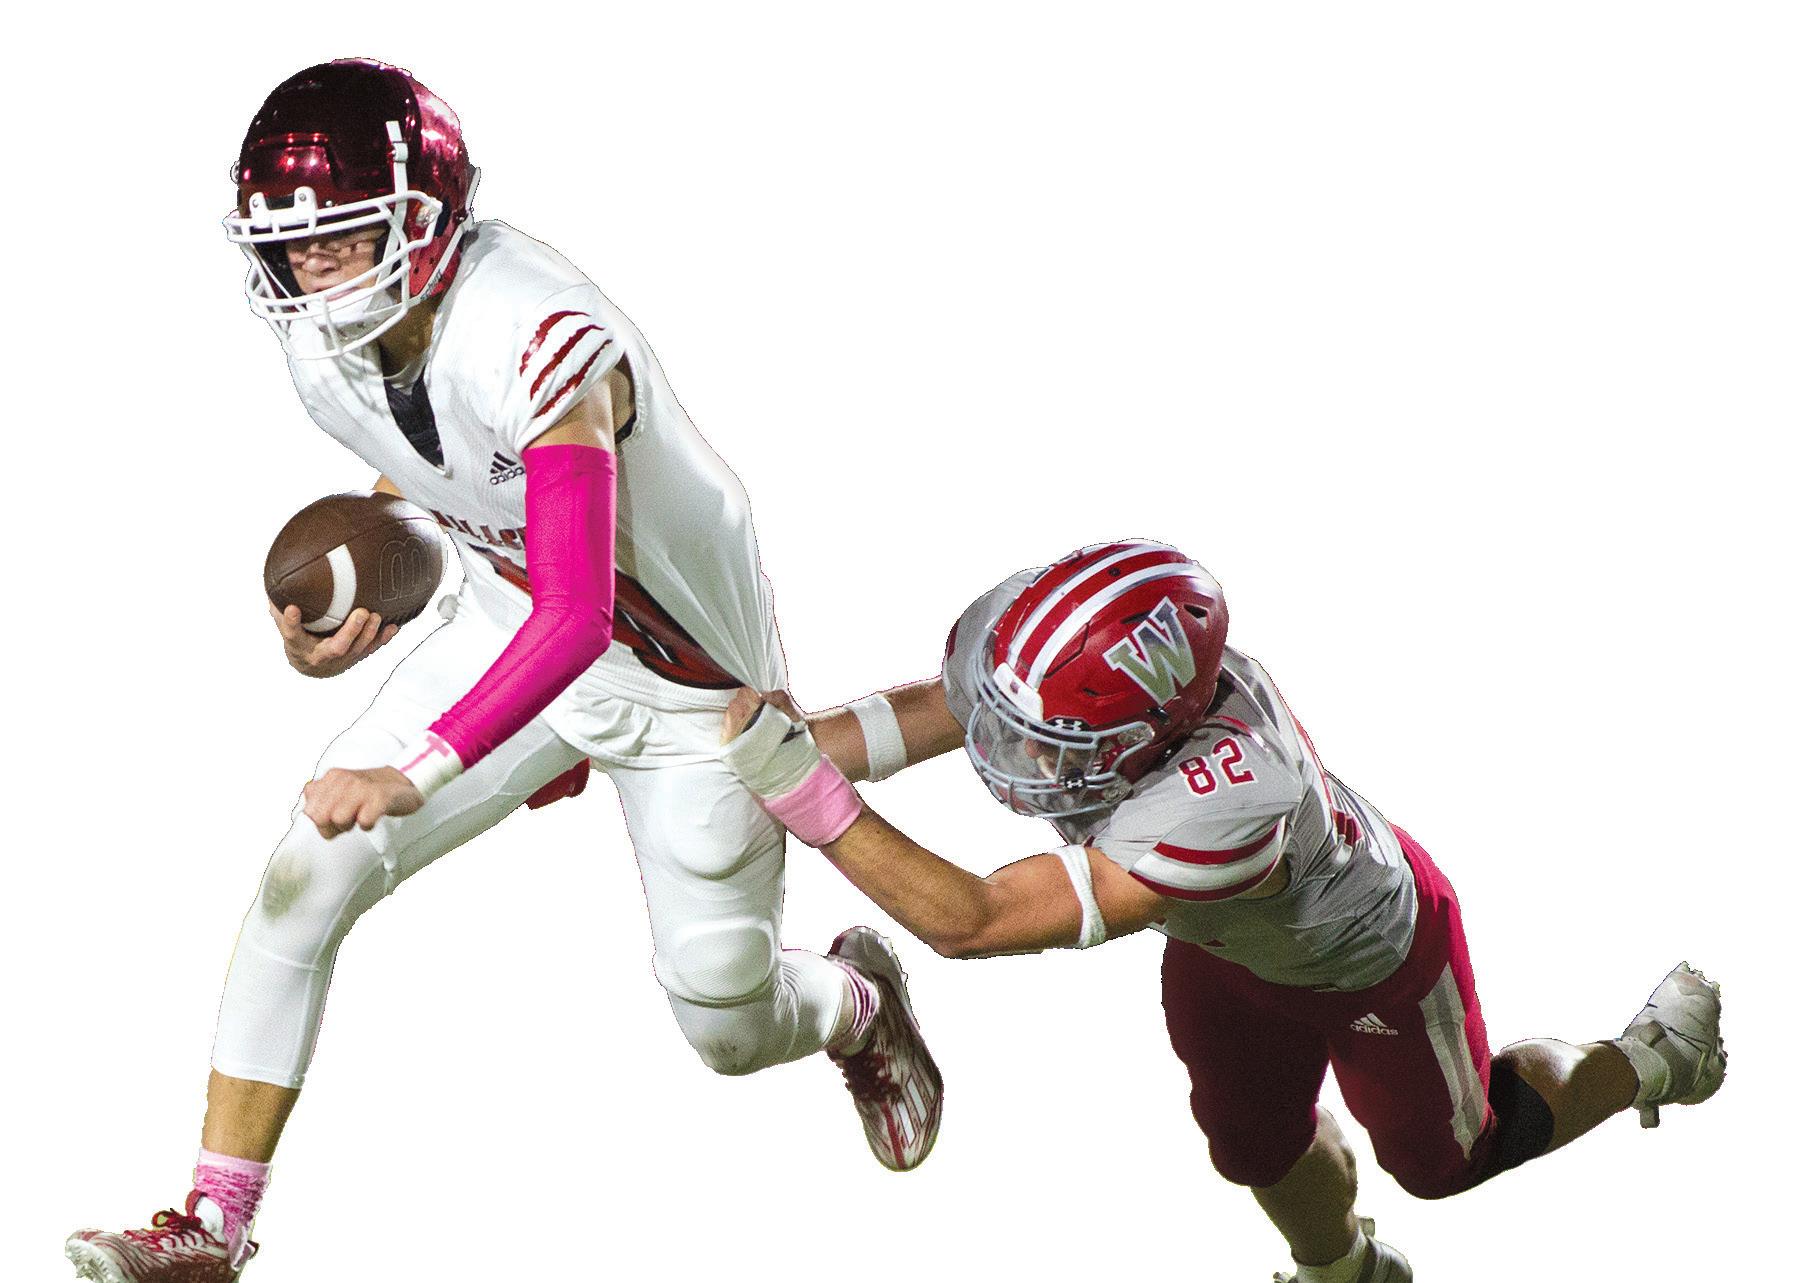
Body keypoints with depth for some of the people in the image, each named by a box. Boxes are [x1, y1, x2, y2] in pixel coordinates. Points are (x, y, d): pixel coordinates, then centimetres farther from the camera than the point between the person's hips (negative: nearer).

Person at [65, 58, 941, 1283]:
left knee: (730, 1027, 4)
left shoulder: (537, 343, -38)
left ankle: (856, 1004, 43)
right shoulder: (327, 351, -13)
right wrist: (352, 622, -5)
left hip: (684, 675, -6)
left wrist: (414, 773, -48)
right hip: (514, 632, 6)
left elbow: (574, 616, -43)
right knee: (302, 884, -8)